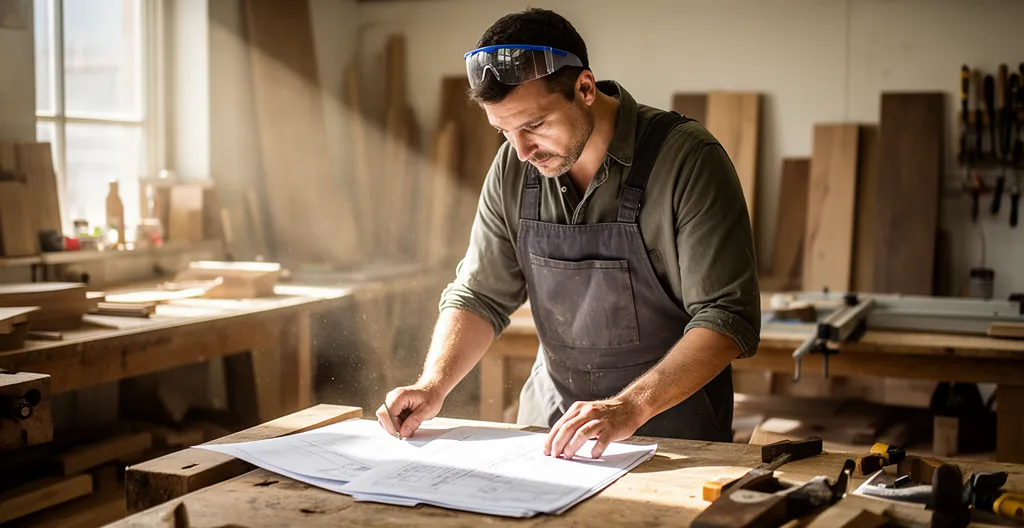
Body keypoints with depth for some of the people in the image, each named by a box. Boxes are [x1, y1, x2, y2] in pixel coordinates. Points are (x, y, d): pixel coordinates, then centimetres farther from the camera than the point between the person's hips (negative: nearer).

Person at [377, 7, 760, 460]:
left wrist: (630, 406, -29)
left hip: (670, 424, -4)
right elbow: (480, 295, 8)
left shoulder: (688, 159, -15)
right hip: (550, 414, 4)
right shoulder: (514, 169, 1)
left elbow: (727, 318, -18)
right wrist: (433, 387, -8)